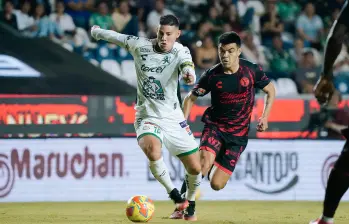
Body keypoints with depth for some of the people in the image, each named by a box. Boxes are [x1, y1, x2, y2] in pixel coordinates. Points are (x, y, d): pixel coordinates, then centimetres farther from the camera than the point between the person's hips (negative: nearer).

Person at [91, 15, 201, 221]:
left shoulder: (180, 51, -12)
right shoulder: (140, 45, -6)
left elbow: (186, 63, -36)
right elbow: (117, 37, 12)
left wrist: (189, 73, -59)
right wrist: (97, 31, 30)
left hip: (174, 118, 0)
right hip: (147, 117, 0)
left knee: (195, 168, 3)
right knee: (153, 152, -32)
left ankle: (190, 204, 34)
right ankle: (175, 196, -12)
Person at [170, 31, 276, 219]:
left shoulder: (252, 70, -7)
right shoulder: (212, 75, -7)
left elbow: (270, 90, 8)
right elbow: (191, 98, 5)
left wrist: (265, 116, -6)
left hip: (238, 134, 1)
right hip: (215, 126, 0)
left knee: (216, 184, -9)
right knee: (204, 161, -32)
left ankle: (216, 168, 28)